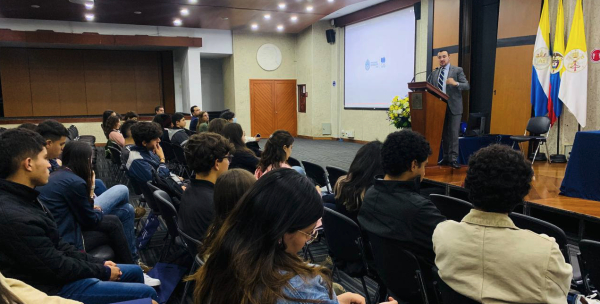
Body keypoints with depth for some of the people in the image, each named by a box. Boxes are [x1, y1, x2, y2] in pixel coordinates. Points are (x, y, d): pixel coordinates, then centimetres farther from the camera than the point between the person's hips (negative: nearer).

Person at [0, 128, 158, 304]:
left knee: (135, 271, 18)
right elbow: (58, 268, -22)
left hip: (59, 273, 10)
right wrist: (103, 271, -8)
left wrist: (99, 263, 5)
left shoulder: (22, 198, 3)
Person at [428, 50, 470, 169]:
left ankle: (453, 159, -6)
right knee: (444, 133, 9)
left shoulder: (457, 70, 2)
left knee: (453, 133, -8)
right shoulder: (434, 73, 15)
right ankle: (446, 157, 16)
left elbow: (467, 86, -6)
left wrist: (455, 83, -24)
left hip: (453, 106, -4)